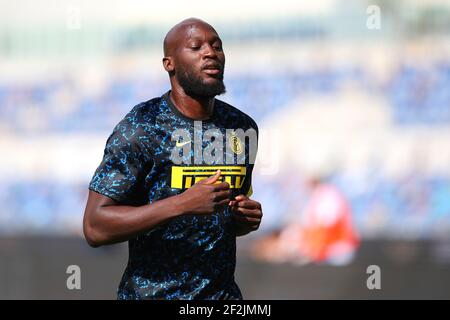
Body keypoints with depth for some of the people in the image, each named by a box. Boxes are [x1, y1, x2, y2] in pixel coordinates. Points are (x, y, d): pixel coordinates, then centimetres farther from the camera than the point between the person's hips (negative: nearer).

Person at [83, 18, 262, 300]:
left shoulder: (243, 127, 5)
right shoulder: (140, 128, -13)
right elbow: (95, 227, -19)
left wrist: (245, 220, -4)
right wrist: (183, 204, -26)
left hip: (224, 291, 5)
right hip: (152, 292, -5)